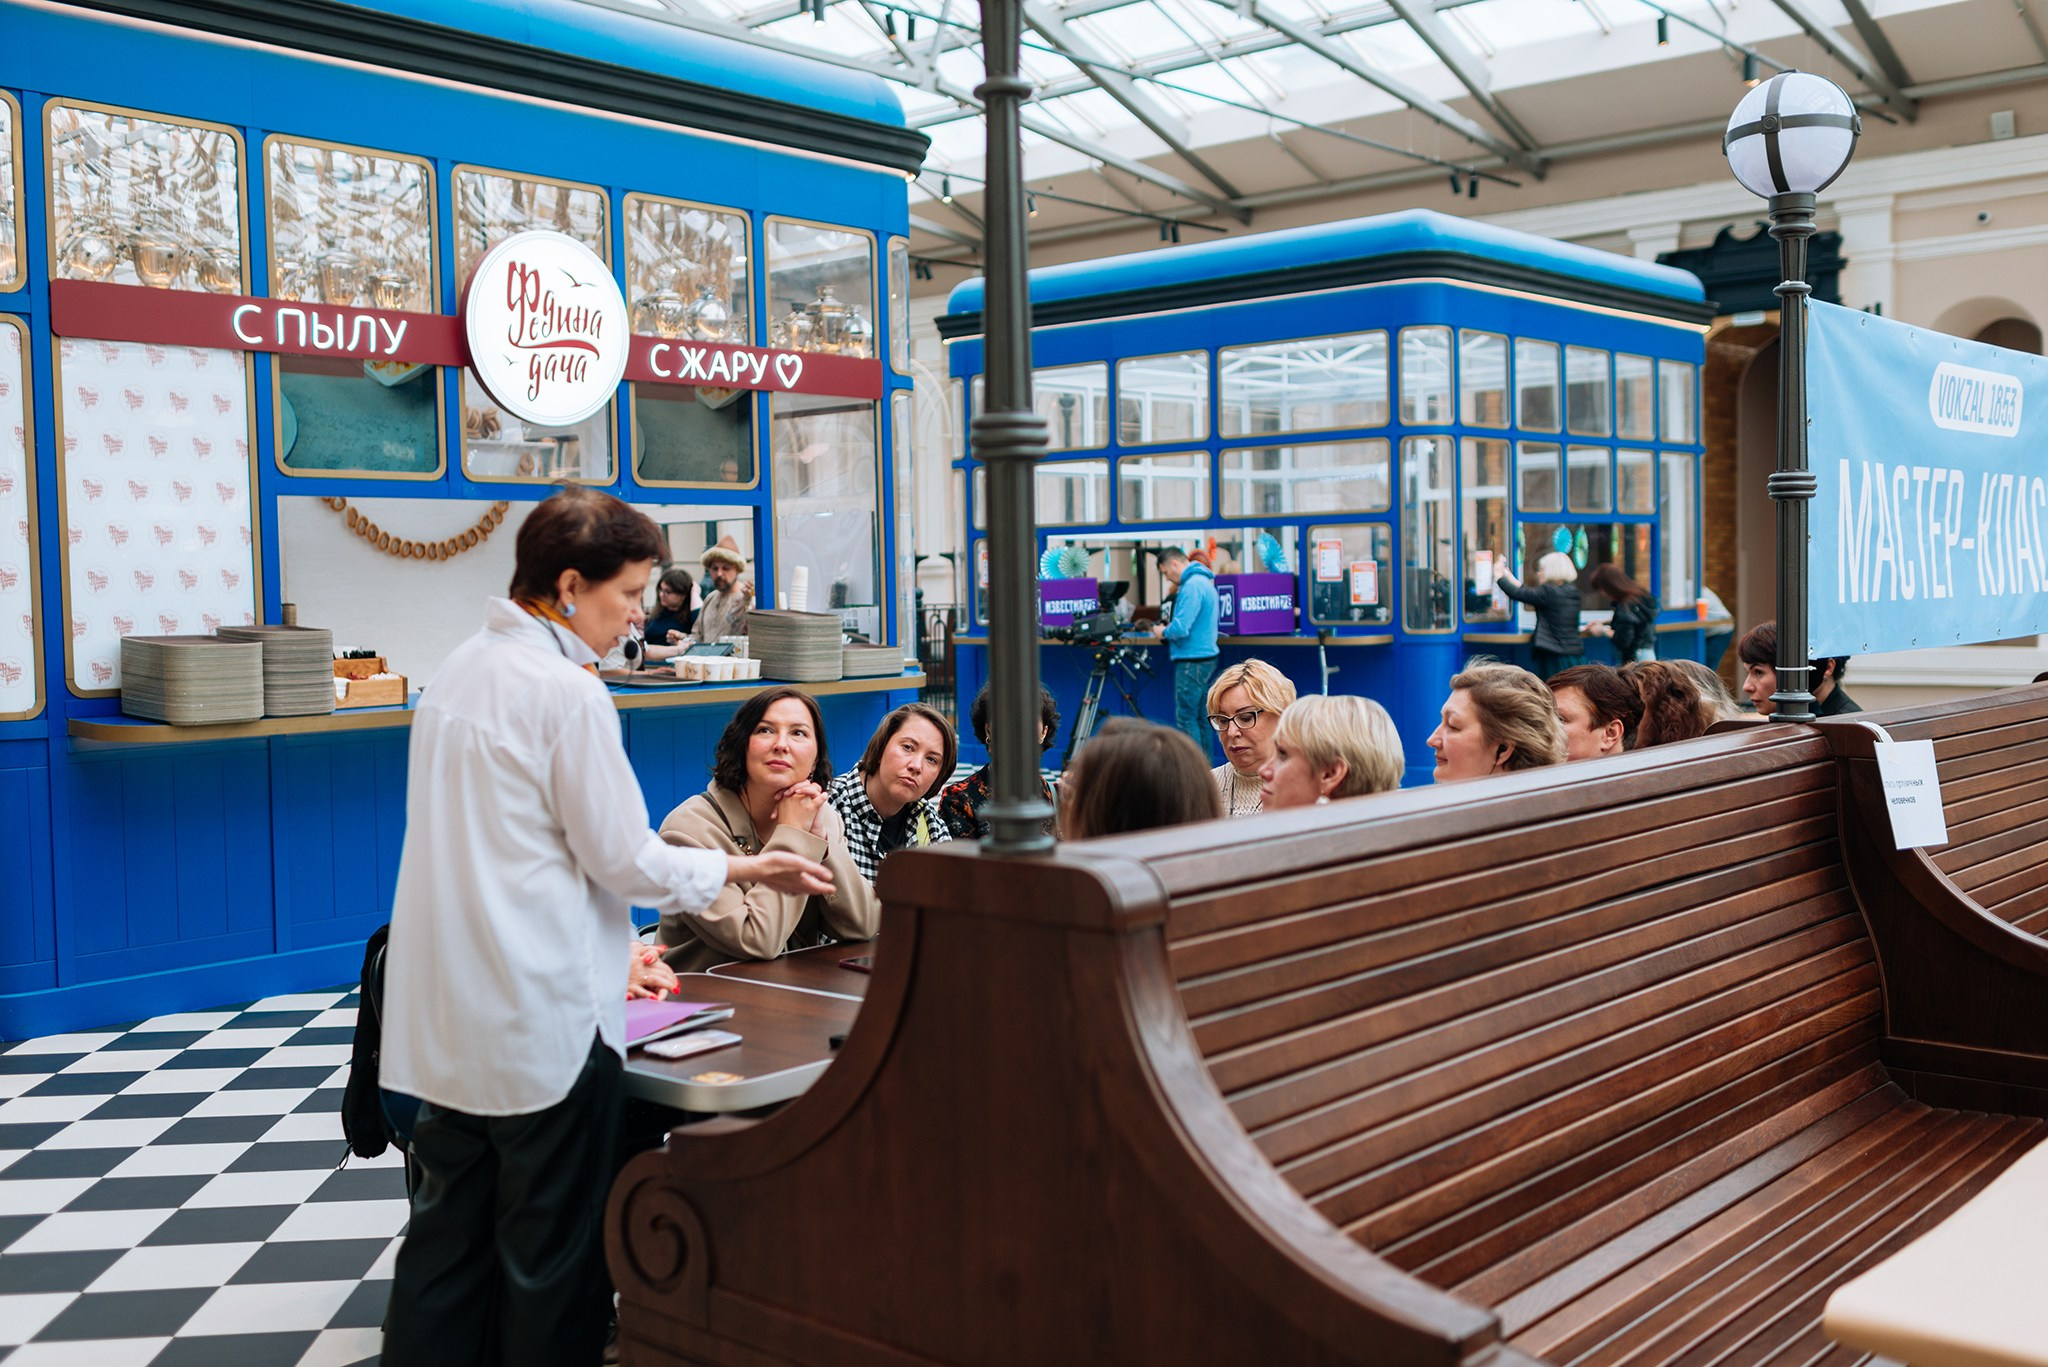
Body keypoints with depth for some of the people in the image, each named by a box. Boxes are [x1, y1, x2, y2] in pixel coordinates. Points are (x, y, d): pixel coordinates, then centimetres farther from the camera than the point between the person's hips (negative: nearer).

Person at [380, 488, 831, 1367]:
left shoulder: (461, 670, 11)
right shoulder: (566, 691, -16)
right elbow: (623, 859, -13)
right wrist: (742, 869, 1)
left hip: (448, 1014, 8)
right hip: (542, 1016, -8)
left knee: (449, 1230, 15)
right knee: (551, 1251, 5)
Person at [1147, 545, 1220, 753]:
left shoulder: (1192, 586, -17)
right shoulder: (1204, 581, 15)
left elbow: (1180, 628, -23)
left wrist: (1163, 632, -4)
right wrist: (1168, 629, 13)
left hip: (1192, 661, -10)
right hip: (1205, 656, 10)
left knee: (1186, 718, -5)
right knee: (1200, 717, 13)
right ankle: (1205, 767, 17)